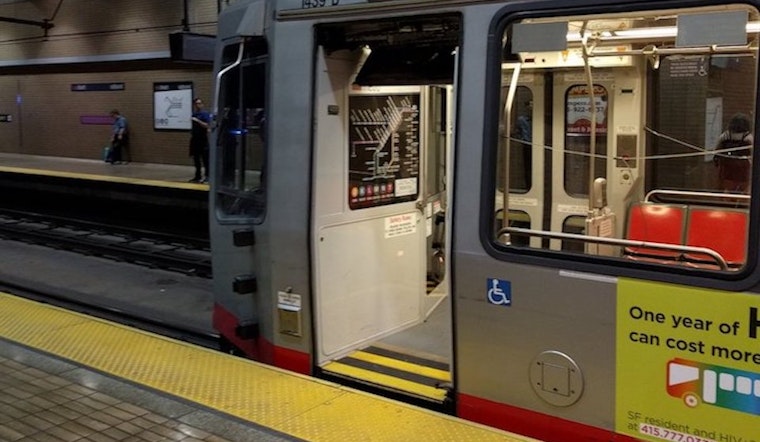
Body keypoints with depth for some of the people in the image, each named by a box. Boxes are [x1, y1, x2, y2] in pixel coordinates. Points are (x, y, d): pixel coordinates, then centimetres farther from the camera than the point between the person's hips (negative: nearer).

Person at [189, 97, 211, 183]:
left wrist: (197, 120, -21)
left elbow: (207, 126, -16)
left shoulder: (205, 114, -5)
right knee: (196, 158, 10)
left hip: (203, 139, -6)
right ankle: (198, 176, 17)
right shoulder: (193, 114, 12)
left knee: (205, 158, -5)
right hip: (194, 139, 6)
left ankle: (206, 176, 0)